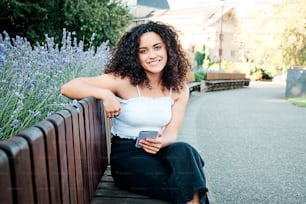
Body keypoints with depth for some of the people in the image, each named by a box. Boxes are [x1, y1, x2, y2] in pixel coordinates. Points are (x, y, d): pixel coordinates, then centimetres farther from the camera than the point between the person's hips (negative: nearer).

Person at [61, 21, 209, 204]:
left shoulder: (179, 89, 0)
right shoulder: (124, 80, -13)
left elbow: (171, 133, -3)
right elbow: (68, 88, -16)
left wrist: (160, 142, -26)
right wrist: (105, 94, -31)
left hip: (158, 152, 4)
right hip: (127, 156, -4)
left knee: (184, 151, -29)